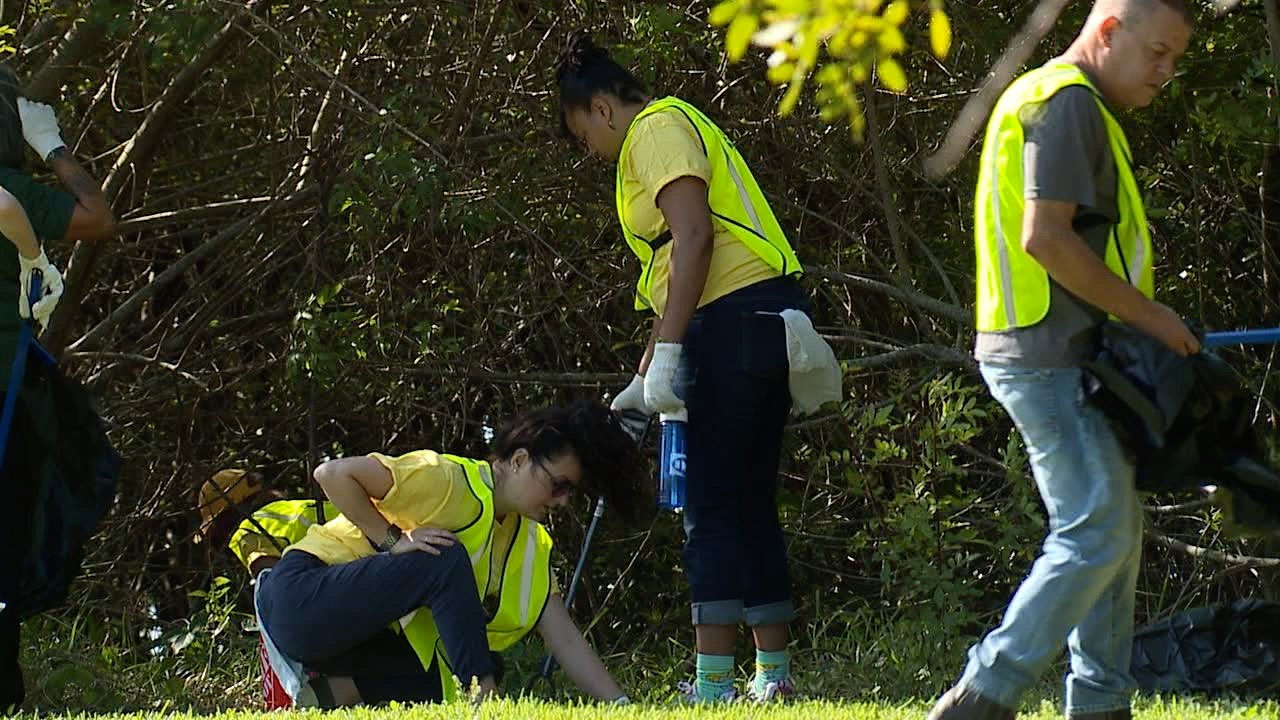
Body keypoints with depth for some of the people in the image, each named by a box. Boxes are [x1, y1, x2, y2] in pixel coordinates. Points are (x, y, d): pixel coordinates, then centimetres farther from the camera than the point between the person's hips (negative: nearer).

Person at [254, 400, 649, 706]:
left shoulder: (532, 546, 8)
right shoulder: (451, 482, -17)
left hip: (373, 641, 9)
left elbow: (565, 640, 3)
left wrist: (621, 707, -8)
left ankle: (336, 696, -1)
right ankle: (482, 696, -30)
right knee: (447, 562, -29)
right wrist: (393, 540, -22)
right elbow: (333, 474, -22)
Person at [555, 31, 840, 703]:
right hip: (767, 320, 10)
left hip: (736, 320, -10)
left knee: (711, 505, -10)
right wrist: (644, 380, 30)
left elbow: (693, 237, -17)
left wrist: (666, 354, -20)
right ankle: (774, 673, 14)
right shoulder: (683, 127, 27)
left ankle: (713, 683, -13)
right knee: (750, 503, 12)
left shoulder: (657, 128, -3)